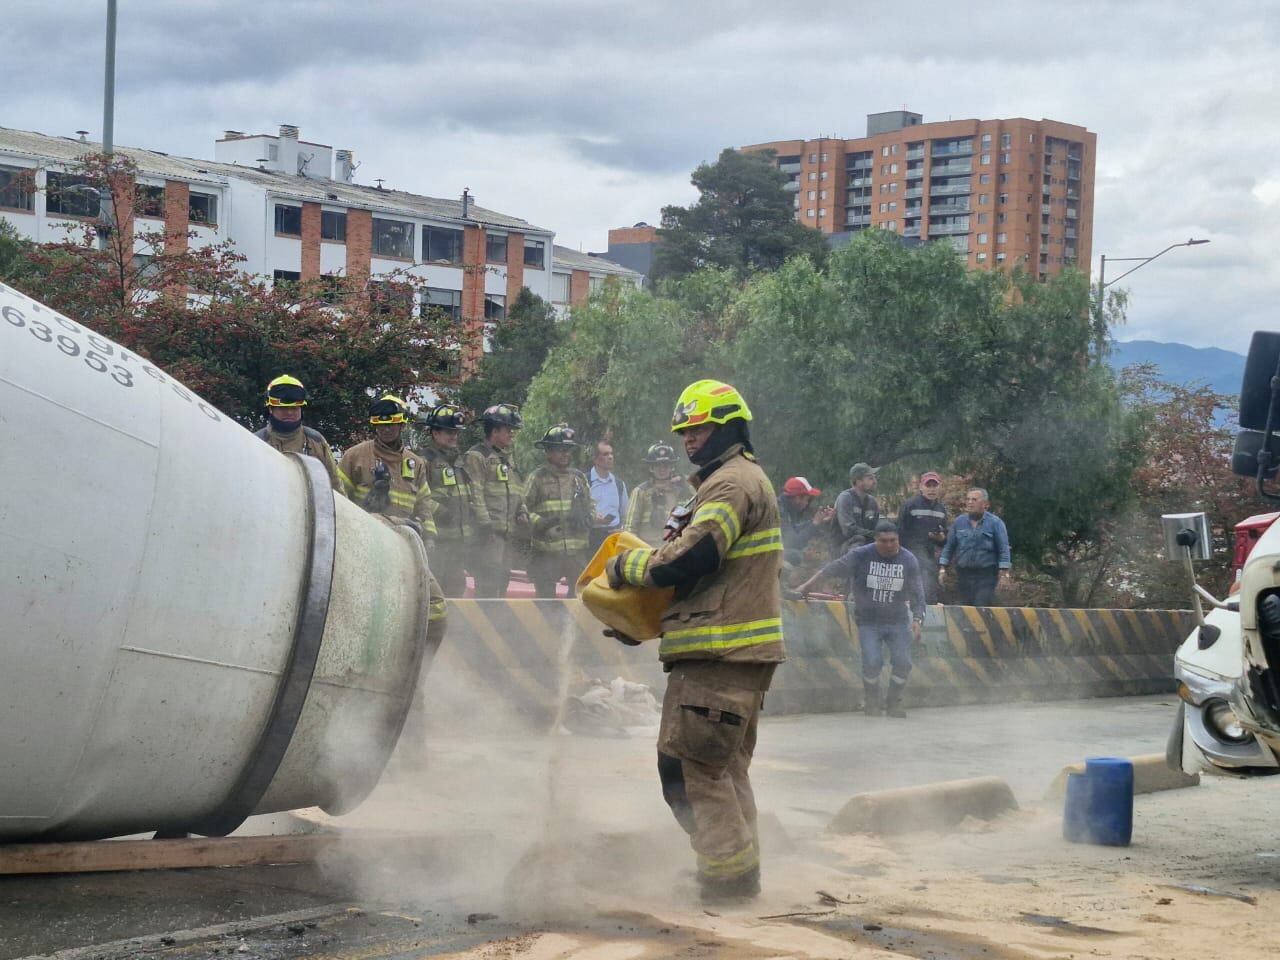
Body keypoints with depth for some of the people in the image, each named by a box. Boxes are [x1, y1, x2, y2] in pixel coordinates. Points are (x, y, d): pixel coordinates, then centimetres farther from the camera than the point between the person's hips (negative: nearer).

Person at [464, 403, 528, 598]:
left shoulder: (508, 459, 23)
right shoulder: (477, 456, -5)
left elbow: (517, 492, 29)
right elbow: (475, 495, -13)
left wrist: (522, 512, 10)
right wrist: (486, 526, -19)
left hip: (509, 533, 9)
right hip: (490, 534, -9)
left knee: (502, 580, 11)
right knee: (488, 583, -14)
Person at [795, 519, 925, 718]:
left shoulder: (909, 560, -4)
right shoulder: (861, 556, -9)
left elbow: (917, 593, -4)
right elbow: (833, 568, -1)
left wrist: (917, 620, -16)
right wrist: (810, 584, 0)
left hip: (898, 621, 2)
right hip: (868, 621, -2)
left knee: (903, 662, -10)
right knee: (872, 662, -16)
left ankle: (894, 702, 14)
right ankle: (871, 702, 11)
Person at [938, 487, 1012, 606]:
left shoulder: (995, 522, -1)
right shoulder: (959, 522, 9)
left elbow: (1003, 549, -2)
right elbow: (949, 546, 14)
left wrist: (1004, 574, -8)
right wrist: (943, 568, 7)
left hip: (986, 575, -4)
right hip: (964, 573, 4)